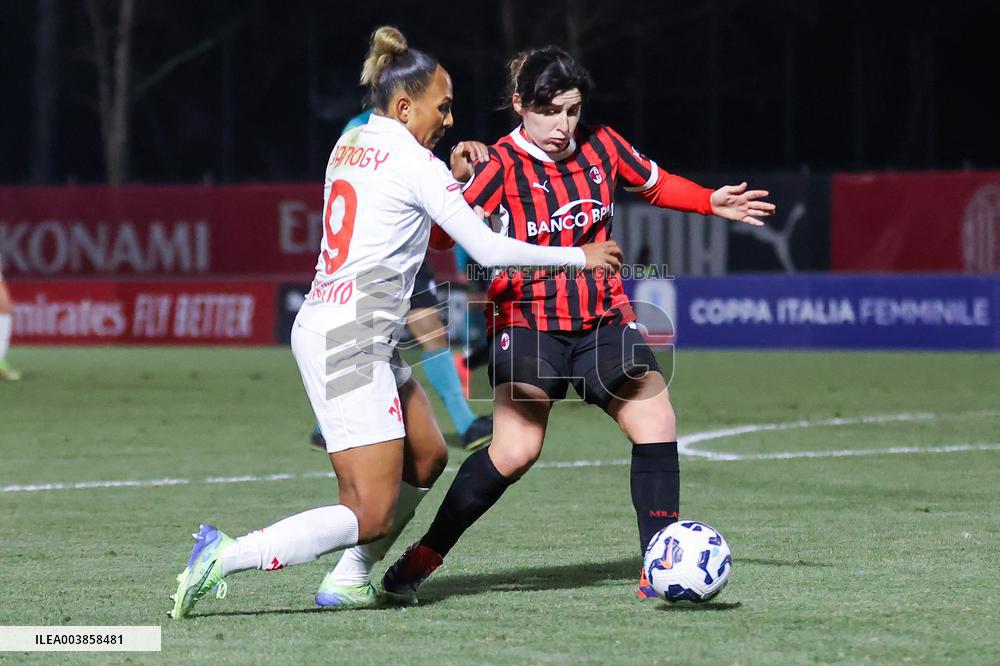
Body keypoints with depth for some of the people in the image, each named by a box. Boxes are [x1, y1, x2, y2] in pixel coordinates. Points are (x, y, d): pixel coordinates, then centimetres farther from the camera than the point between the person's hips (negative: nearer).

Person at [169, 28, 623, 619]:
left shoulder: (350, 145, 12)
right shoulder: (414, 163, -12)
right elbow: (486, 248, -12)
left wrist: (457, 177, 14)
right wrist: (579, 256, -2)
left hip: (322, 326, 10)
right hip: (351, 342, -10)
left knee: (427, 458, 20)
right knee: (371, 517, -9)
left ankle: (349, 580, 18)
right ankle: (225, 557, -16)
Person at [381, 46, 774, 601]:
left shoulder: (600, 146, 2)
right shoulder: (502, 165, -12)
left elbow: (657, 184, 21)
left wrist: (712, 202, 9)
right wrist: (457, 182, -38)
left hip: (603, 320, 5)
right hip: (527, 320, -5)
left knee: (656, 424, -10)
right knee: (516, 450, -17)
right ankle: (424, 556, 0)